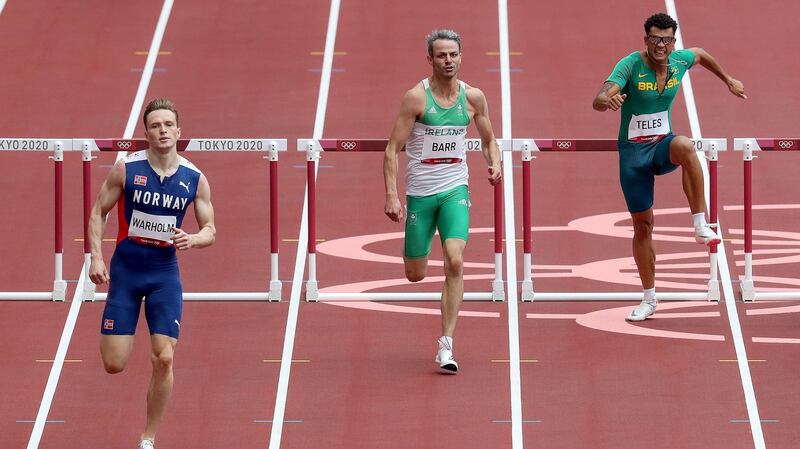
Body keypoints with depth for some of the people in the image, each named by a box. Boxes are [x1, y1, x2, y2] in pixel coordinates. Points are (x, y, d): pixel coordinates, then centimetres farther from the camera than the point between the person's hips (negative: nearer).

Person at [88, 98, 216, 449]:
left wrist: (193, 239, -19)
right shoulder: (126, 169, -8)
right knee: (114, 364, -4)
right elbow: (98, 212, 1)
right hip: (125, 267, -1)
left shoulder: (195, 179, -4)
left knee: (164, 359, -10)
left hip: (165, 273, 1)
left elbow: (210, 230, 4)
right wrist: (96, 258, -10)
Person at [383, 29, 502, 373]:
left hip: (455, 190, 1)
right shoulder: (416, 97, -10)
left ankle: (446, 345, -14)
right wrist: (392, 195, -18)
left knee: (455, 263, -19)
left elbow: (488, 139, 17)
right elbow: (392, 149, -10)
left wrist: (495, 163, -5)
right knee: (415, 275, 6)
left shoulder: (473, 97, 0)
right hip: (420, 193, -1)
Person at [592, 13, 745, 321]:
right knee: (642, 224, 4)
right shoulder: (630, 65, -18)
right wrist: (607, 101, -54)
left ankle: (701, 226, -31)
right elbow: (598, 101, -30)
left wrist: (728, 80, 31)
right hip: (633, 151, -1)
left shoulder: (679, 61, -5)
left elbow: (701, 55, 22)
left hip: (662, 145, 1)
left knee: (684, 146, -38)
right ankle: (649, 299, 19)